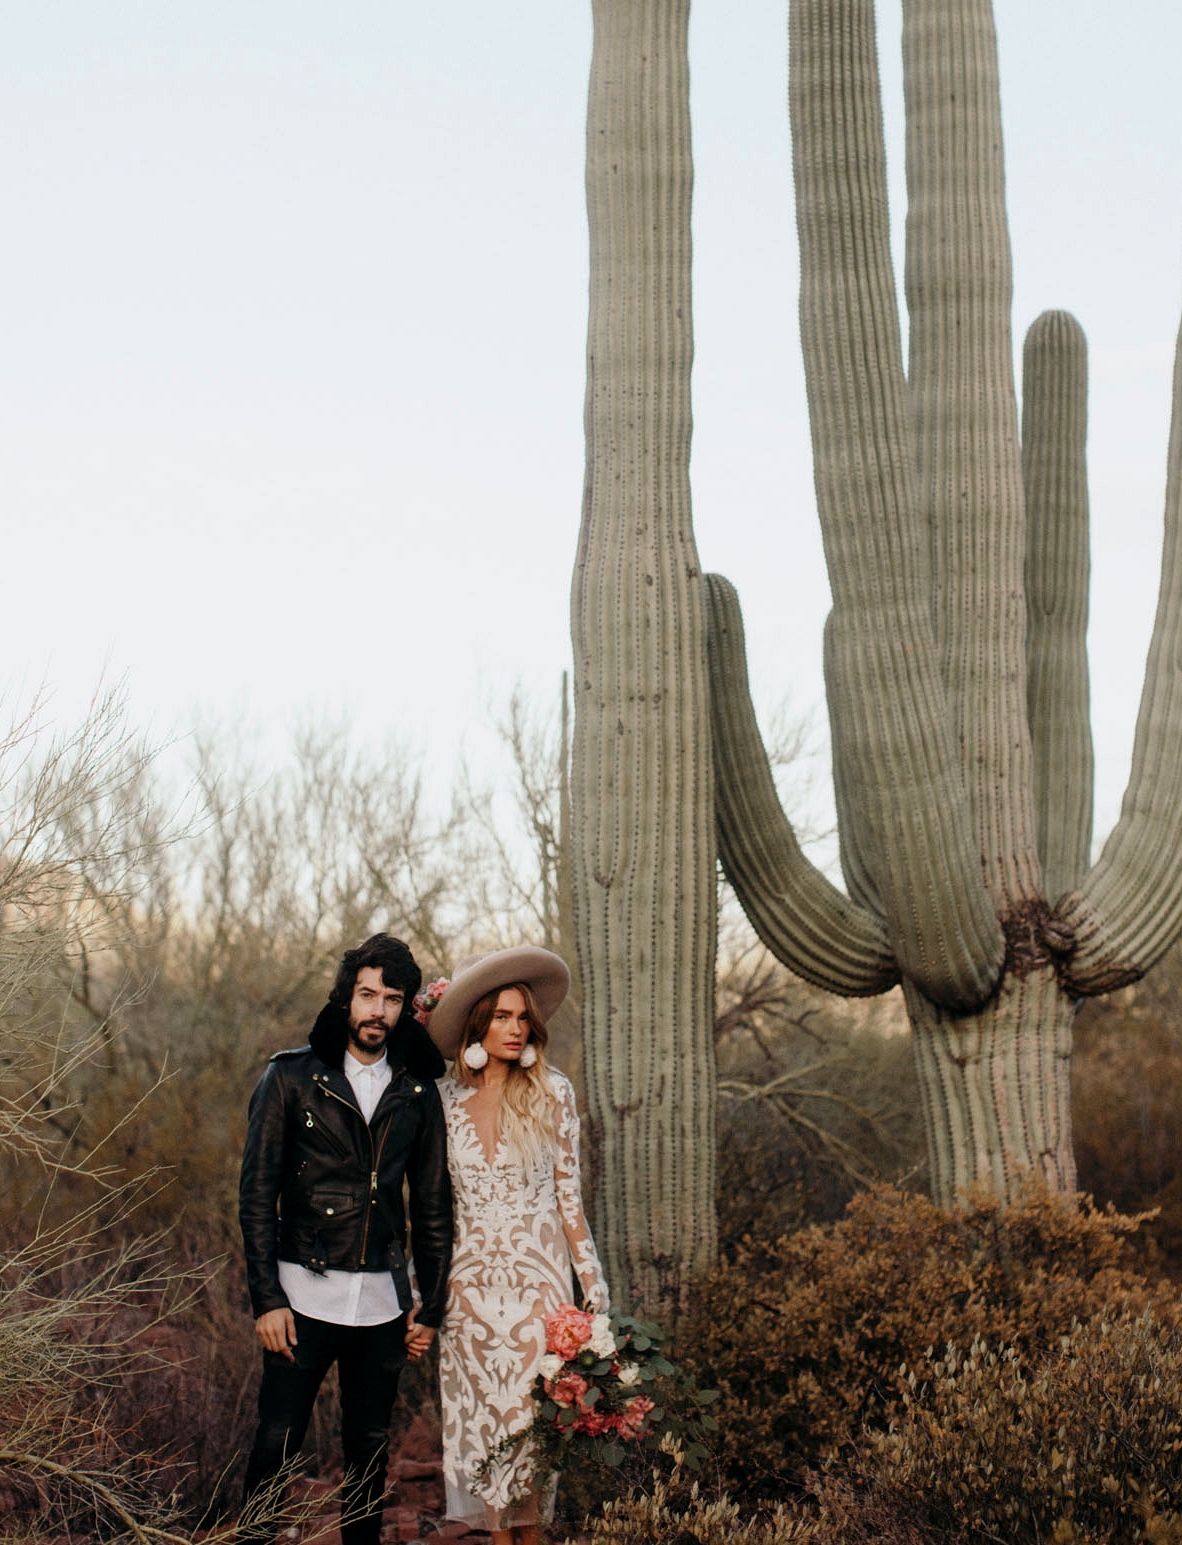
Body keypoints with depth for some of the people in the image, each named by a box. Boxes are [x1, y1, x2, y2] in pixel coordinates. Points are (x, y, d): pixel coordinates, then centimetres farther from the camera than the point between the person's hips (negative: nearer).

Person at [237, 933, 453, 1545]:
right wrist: (266, 1298, -10)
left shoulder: (417, 1092, 7)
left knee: (370, 1448, 10)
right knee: (276, 1444, -2)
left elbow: (433, 1206, 13)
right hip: (304, 1293, -3)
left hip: (383, 1301, 3)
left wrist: (432, 1305, 9)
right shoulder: (291, 1076, -1)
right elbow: (257, 1193, -3)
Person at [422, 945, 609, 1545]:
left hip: (536, 1274, -2)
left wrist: (591, 1278, 0)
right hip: (469, 1279, 2)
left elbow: (567, 1192, 3)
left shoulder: (551, 1093, -1)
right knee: (478, 1413, 4)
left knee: (532, 1409, -1)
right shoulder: (446, 1100, 3)